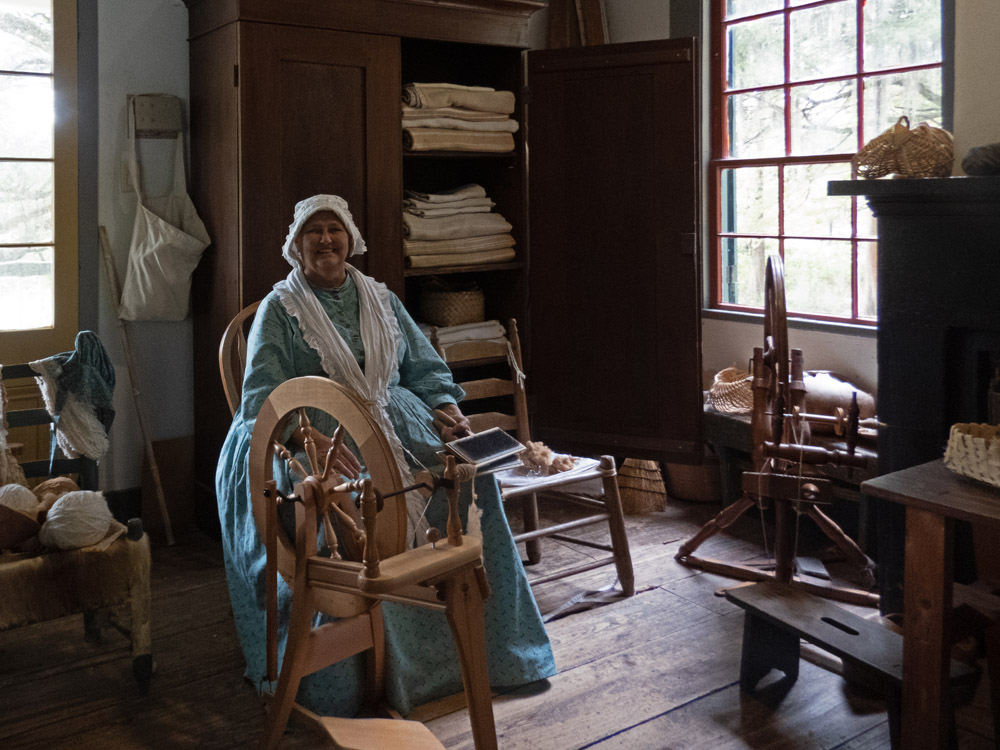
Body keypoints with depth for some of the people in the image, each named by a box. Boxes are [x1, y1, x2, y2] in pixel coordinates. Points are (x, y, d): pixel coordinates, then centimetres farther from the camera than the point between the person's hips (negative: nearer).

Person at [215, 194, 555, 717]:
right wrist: (310, 437, -28)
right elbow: (263, 397, -9)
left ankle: (484, 642, -9)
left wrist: (452, 414, -3)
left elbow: (427, 369, 18)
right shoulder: (280, 308, 4)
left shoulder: (382, 300, 18)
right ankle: (364, 671, -22)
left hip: (396, 422, 4)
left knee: (469, 473, -21)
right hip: (317, 433, -4)